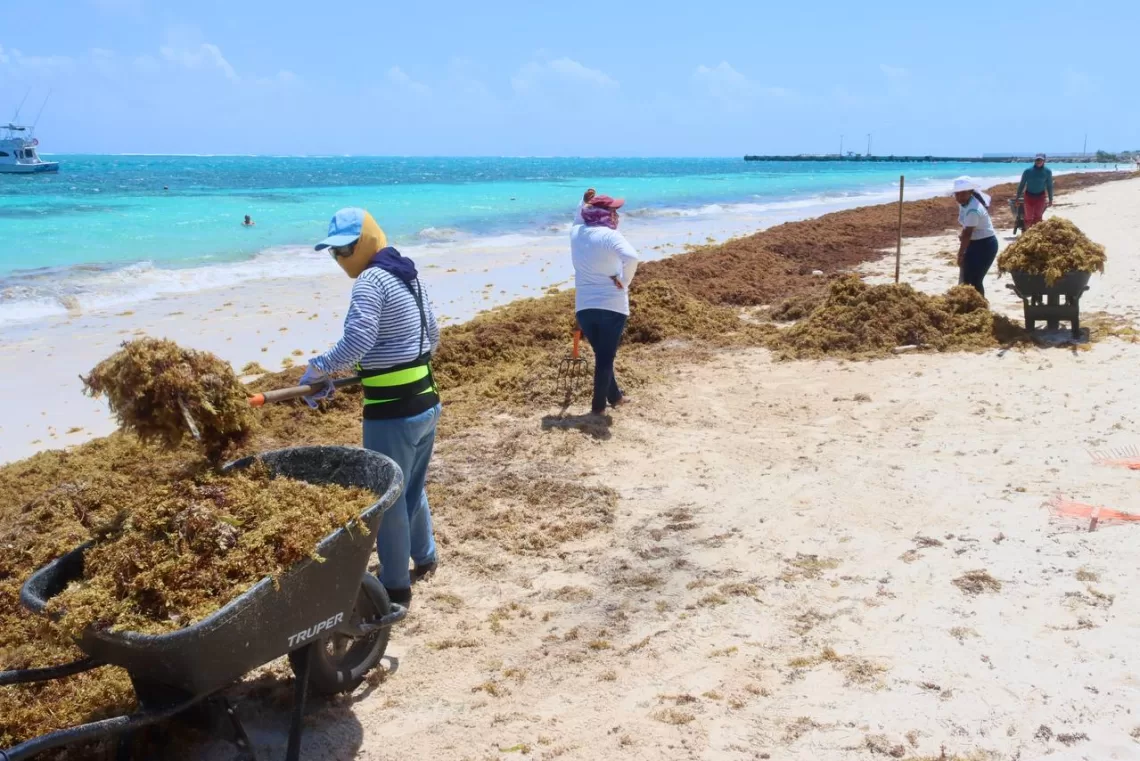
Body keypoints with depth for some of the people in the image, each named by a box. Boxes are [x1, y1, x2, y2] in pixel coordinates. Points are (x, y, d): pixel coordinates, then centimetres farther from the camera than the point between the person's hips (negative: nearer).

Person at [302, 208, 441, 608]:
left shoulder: (371, 280, -16)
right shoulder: (408, 275, 11)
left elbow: (355, 343, -26)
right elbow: (432, 336, 17)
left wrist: (318, 369, -12)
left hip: (393, 412, -9)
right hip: (426, 403, 9)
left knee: (387, 498, 4)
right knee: (412, 488, 25)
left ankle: (396, 586, 14)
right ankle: (423, 557, 42)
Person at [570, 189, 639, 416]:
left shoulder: (576, 233, 7)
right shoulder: (610, 235, -12)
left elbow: (579, 220, 34)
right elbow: (631, 257, -30)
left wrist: (584, 203, 19)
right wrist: (624, 281, -15)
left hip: (584, 306, 6)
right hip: (612, 306, -6)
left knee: (602, 355, 21)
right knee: (606, 357, 5)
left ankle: (614, 396, 35)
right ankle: (598, 405, 10)